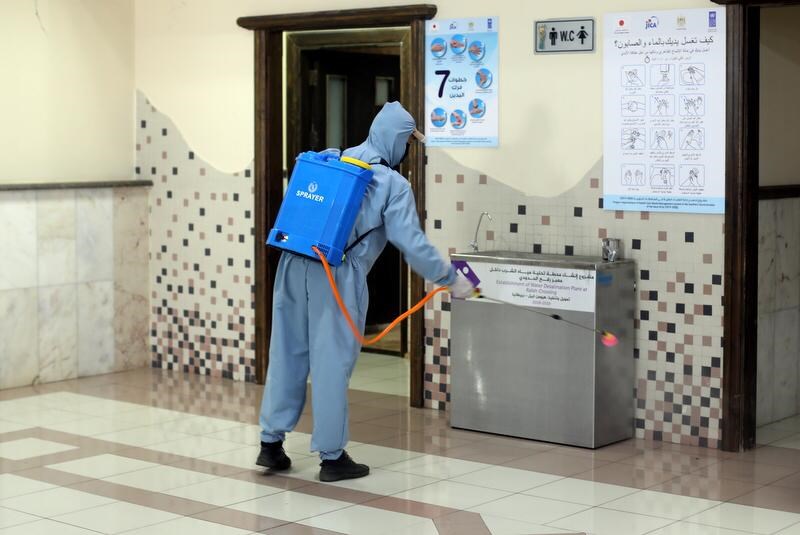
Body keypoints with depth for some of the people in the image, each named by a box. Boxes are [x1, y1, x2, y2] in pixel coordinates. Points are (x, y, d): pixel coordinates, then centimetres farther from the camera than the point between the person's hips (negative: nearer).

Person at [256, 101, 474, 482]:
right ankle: (332, 456, 10)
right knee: (332, 363, 2)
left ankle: (271, 442, 19)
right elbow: (412, 243, -4)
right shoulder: (393, 184, -1)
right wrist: (451, 280, 5)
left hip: (294, 263, 6)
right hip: (337, 274, -6)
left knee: (288, 353, 12)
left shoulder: (330, 161, 16)